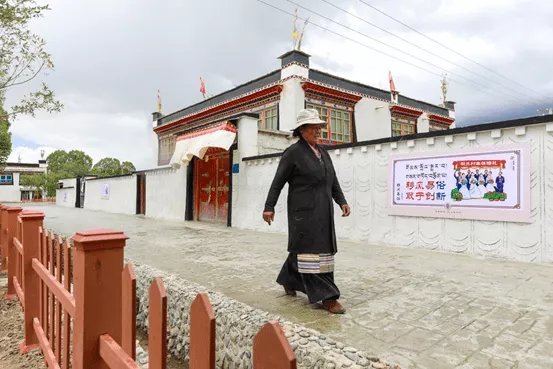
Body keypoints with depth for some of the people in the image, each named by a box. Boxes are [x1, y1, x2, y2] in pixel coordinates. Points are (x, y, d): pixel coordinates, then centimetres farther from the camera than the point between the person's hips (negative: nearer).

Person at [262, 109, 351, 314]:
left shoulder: (323, 153, 15)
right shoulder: (293, 152, -4)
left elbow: (333, 181, 15)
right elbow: (278, 181, -6)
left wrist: (342, 201, 4)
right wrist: (269, 207, -11)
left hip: (322, 210, 7)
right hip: (304, 210, -7)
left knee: (303, 247, 14)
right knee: (310, 249, -6)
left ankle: (288, 279, 34)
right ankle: (326, 297, -3)